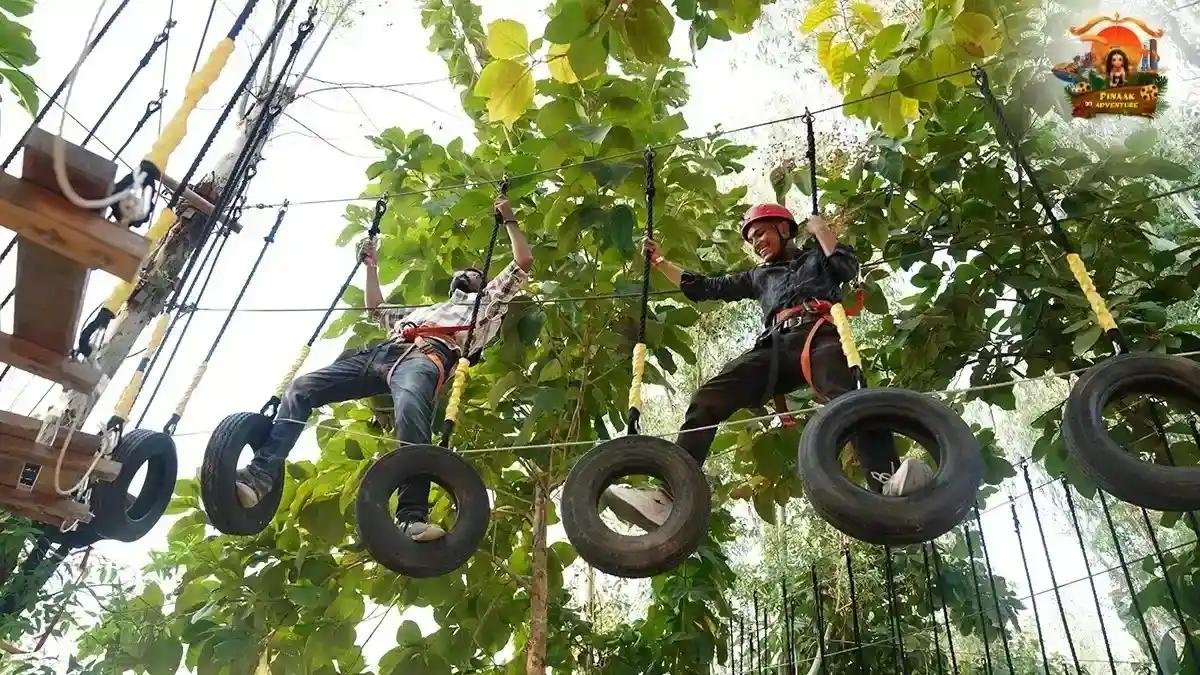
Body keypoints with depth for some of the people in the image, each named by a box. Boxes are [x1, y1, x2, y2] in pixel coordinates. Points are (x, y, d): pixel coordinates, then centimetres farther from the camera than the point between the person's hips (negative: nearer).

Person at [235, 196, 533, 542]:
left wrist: (508, 219, 33)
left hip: (428, 353, -7)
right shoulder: (421, 309, 48)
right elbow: (376, 310, 57)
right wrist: (372, 266, 57)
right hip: (380, 351, 7)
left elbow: (523, 262, 30)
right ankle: (259, 476, -19)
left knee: (410, 404, -43)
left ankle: (413, 517, -54)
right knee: (300, 388, -11)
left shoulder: (488, 301, 34)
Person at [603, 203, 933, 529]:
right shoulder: (757, 277, 39)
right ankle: (671, 495, -34)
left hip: (819, 334, -3)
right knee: (708, 400, -21)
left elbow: (847, 267, 9)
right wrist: (660, 262, 39)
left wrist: (820, 229, 19)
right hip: (775, 346, 3)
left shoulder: (817, 256, 30)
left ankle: (888, 481, -61)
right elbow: (706, 288, 39)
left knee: (847, 398, -37)